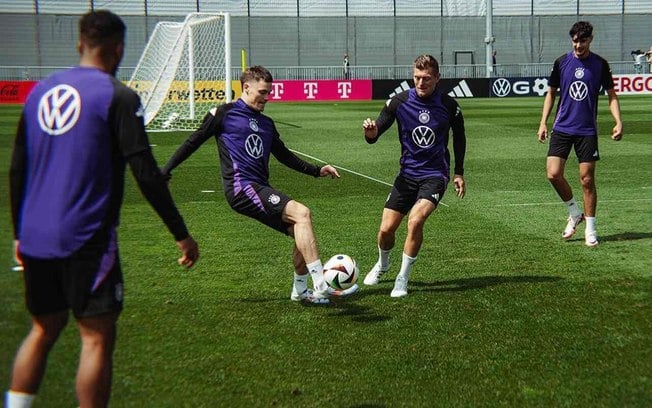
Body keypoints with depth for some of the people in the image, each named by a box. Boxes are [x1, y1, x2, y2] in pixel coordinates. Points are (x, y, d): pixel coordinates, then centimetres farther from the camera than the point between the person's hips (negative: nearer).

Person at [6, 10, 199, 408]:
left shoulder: (40, 91, 11)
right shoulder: (117, 96, -8)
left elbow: (17, 171, 15)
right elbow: (146, 174, -12)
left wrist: (20, 233, 24)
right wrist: (182, 234, -5)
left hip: (36, 239, 7)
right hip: (86, 240, -6)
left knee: (44, 329, 19)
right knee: (98, 337, 1)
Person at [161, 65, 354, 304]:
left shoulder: (266, 123, 22)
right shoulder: (224, 114, 3)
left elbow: (284, 156, 29)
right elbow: (194, 142, 6)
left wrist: (316, 171, 21)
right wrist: (166, 170, 5)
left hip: (261, 190, 8)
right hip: (241, 186, -8)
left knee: (302, 231, 1)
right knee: (301, 213, -23)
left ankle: (300, 291, 18)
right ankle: (321, 287, -29)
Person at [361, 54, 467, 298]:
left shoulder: (448, 106, -8)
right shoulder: (399, 101, -7)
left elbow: (459, 137, 11)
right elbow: (373, 137, -7)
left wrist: (459, 173, 11)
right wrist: (370, 132, -32)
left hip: (435, 174, -2)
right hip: (407, 174, 2)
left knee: (415, 220, -25)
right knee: (386, 229, -1)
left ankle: (402, 279, -8)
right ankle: (383, 264, 35)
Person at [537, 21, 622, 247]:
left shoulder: (600, 64, 0)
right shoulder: (561, 62, 2)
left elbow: (611, 95, 6)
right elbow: (551, 93, 12)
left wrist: (618, 122, -7)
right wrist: (543, 122, 5)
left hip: (587, 130, -1)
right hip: (562, 127, 1)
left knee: (587, 179, -1)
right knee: (553, 173, -10)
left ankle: (590, 229, 12)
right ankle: (575, 213, 14)